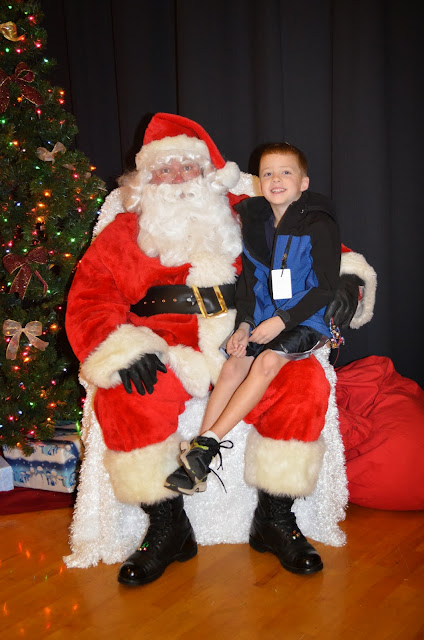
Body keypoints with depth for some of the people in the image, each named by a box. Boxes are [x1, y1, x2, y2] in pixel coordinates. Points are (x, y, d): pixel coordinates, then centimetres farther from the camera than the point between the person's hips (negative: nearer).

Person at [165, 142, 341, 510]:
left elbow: (326, 287, -12)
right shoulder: (256, 224, 8)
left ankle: (207, 443, -27)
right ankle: (197, 463, -17)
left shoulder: (319, 226, -10)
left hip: (307, 319, -5)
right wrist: (244, 324, -2)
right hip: (264, 318, 5)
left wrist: (282, 320, -19)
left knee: (267, 360, -29)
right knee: (235, 364, -16)